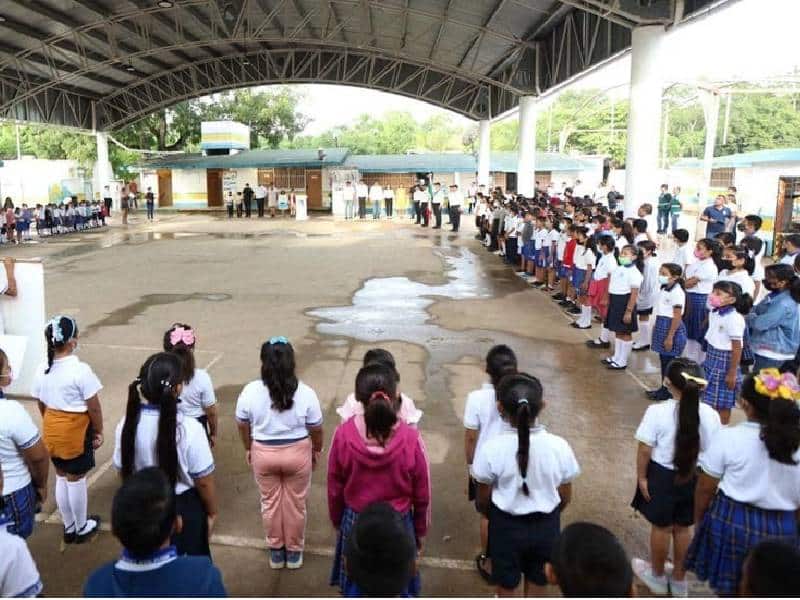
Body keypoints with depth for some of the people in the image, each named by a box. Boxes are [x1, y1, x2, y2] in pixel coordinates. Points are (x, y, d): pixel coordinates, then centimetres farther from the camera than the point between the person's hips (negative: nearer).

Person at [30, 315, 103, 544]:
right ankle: (82, 528, 27)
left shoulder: (42, 370, -3)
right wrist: (98, 431, -3)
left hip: (52, 431, 6)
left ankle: (68, 527, 34)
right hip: (75, 431, -6)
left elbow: (41, 405, 8)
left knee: (61, 478, 19)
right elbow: (93, 407, -17)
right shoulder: (80, 370, -23)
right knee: (76, 480, 9)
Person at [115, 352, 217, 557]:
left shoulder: (127, 424, -15)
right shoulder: (188, 428, -28)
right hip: (184, 509, -4)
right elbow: (203, 481, -19)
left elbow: (123, 471, 0)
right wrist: (212, 512, -1)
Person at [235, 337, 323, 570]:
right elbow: (316, 429, -7)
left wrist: (248, 449, 16)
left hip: (263, 453, 1)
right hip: (298, 452, -1)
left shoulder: (250, 391, -16)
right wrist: (317, 451, 12)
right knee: (295, 503, 17)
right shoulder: (305, 393, -18)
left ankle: (276, 551, 36)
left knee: (270, 502, 20)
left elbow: (243, 425, -2)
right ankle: (294, 551, 34)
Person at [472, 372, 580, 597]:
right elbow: (565, 498, -6)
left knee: (506, 585, 22)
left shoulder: (491, 448, -24)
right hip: (545, 525, 2)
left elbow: (484, 499, -10)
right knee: (537, 581, 25)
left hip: (506, 525, -1)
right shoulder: (559, 446, -19)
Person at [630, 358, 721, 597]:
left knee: (661, 527, 15)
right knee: (683, 528, 20)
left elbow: (645, 450, -18)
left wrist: (641, 477, -4)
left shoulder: (657, 412, -22)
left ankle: (657, 576, 36)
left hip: (662, 476, -3)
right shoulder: (711, 415, -11)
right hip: (693, 478, 3)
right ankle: (679, 580, 37)